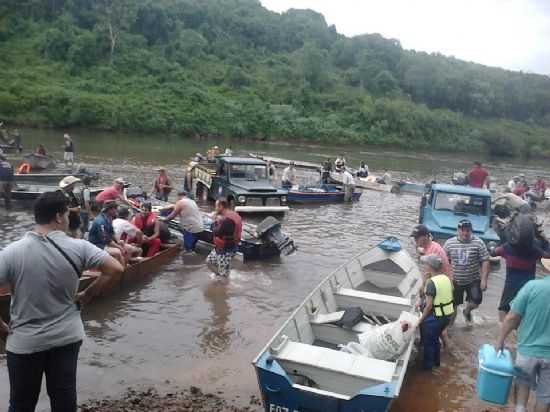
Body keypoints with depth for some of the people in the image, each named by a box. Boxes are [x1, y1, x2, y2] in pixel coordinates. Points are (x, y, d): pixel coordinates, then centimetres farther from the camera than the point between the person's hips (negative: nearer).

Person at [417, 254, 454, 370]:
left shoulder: (431, 282, -24)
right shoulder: (446, 278, 0)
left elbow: (429, 305, -24)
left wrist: (421, 319, -15)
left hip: (434, 317, -8)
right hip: (447, 315, 8)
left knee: (428, 342, 13)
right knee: (435, 339, 27)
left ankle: (427, 365, 28)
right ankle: (436, 362, 42)